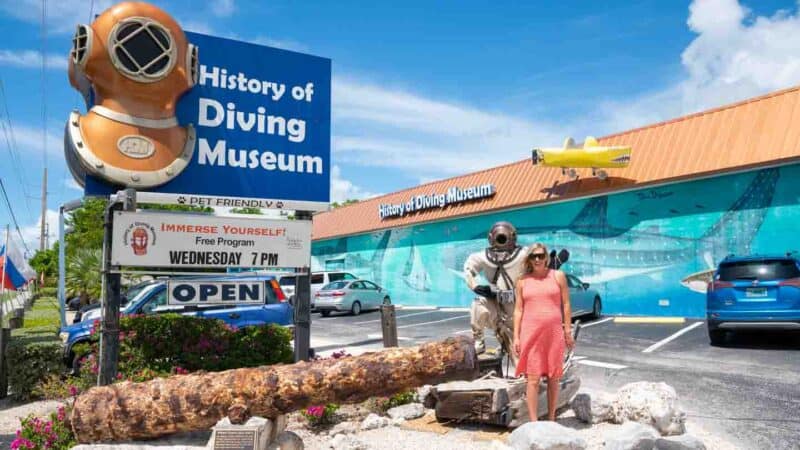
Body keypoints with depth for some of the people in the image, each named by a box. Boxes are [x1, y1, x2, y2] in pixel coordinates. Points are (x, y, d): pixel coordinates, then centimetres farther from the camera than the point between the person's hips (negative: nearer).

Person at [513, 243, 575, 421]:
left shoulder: (558, 276, 5)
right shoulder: (523, 281, 7)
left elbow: (566, 305, 5)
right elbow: (518, 310, 7)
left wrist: (568, 331, 1)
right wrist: (516, 337, 2)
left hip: (554, 333, 0)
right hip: (530, 333, 0)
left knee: (553, 378, 7)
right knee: (533, 379, -2)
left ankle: (551, 419, 20)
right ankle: (534, 422, 4)